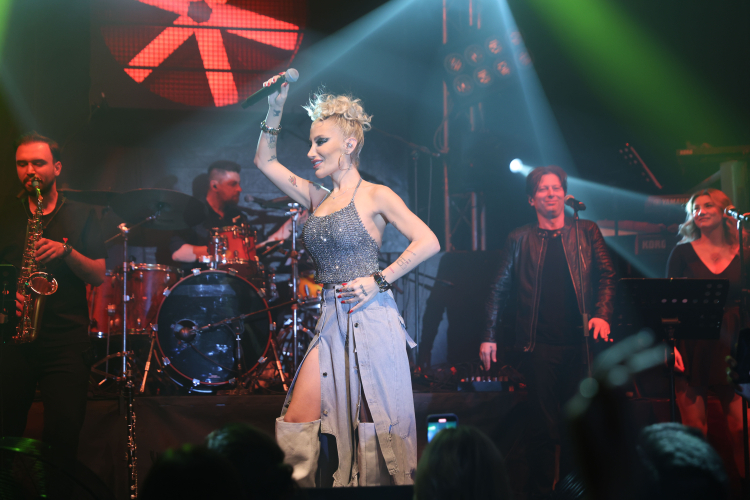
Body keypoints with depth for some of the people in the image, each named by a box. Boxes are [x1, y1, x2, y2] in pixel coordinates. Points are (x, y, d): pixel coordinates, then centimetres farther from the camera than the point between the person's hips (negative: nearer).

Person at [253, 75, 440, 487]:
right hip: (331, 319, 6)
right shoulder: (317, 197, 15)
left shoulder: (375, 196, -2)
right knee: (298, 422, -1)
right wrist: (275, 110, 11)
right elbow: (265, 160, 21)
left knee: (375, 422, -3)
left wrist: (378, 280, -14)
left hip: (369, 316, -6)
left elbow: (428, 242, -11)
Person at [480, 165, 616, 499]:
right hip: (539, 345, -1)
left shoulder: (586, 233, 11)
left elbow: (606, 276, 6)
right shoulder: (520, 239, 9)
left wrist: (602, 315, -10)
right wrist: (489, 336, 4)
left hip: (580, 343, 1)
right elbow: (500, 289, 10)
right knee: (543, 425, -2)